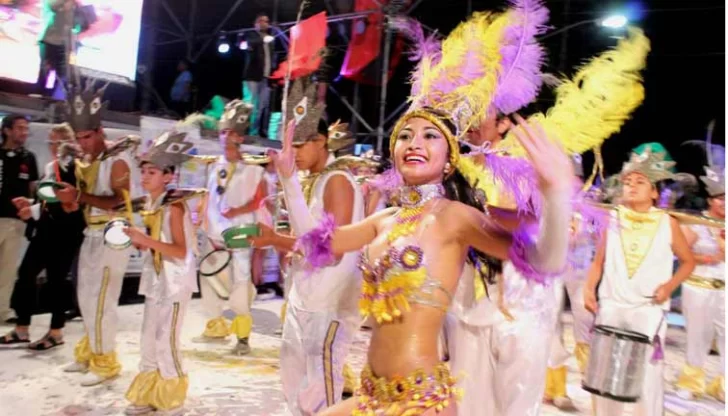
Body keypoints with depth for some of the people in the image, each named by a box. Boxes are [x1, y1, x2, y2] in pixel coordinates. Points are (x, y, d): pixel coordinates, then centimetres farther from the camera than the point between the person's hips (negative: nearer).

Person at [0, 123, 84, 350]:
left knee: (56, 280, 0)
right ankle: (22, 328, 20)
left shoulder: (75, 167, -10)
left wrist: (36, 210, -19)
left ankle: (56, 332, 15)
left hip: (66, 232, -8)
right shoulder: (49, 167, 15)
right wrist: (31, 205, 3)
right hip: (45, 229, 8)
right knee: (25, 273, 6)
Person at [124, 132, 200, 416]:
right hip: (156, 278, 9)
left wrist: (145, 239, -27)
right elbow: (153, 245, 14)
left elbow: (180, 251, -21)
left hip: (176, 280, -8)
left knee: (166, 340, -4)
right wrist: (135, 240, -3)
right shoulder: (150, 205, 9)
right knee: (148, 337, 14)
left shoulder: (174, 205, -15)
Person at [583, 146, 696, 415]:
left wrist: (670, 285, -6)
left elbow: (688, 262, 11)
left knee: (648, 375, -3)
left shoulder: (667, 224, 2)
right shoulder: (612, 219, 5)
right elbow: (598, 262, 9)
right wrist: (589, 288, -6)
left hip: (649, 309, -2)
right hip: (610, 306, 2)